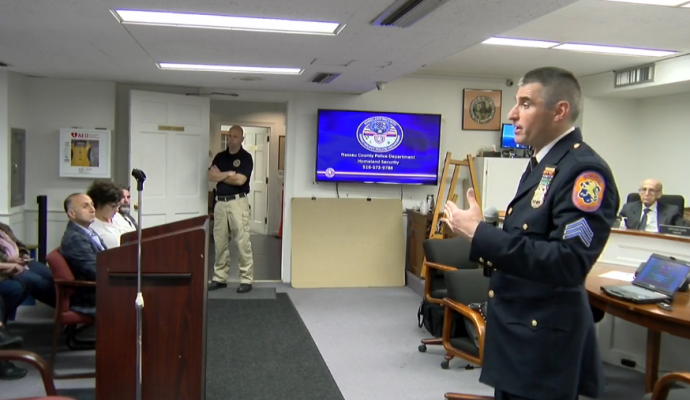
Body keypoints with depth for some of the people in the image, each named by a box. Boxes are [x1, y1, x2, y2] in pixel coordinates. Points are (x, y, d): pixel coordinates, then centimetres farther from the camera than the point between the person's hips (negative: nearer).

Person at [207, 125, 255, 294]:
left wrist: (220, 175, -1)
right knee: (220, 242, 8)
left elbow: (239, 180, -14)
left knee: (243, 242, -6)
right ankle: (220, 278, 17)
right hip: (220, 202, 5)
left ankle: (246, 279, 1)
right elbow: (211, 176, 1)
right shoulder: (220, 156, 13)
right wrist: (229, 174, -11)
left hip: (238, 202, -5)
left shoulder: (246, 157, -2)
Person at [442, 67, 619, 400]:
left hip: (544, 342, -9)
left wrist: (480, 233, -27)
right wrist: (479, 232, 4)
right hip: (516, 332, 9)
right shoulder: (541, 163, 11)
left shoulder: (585, 169, -19)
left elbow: (568, 262, -29)